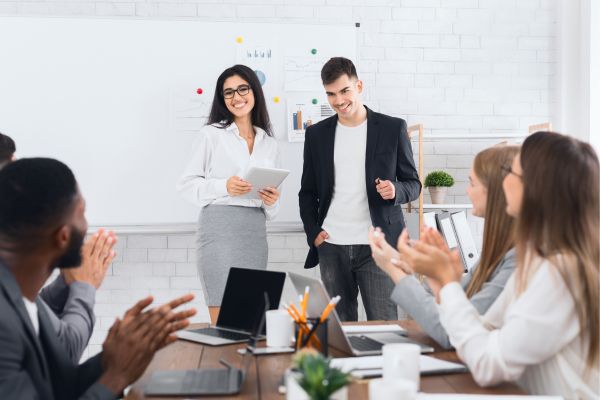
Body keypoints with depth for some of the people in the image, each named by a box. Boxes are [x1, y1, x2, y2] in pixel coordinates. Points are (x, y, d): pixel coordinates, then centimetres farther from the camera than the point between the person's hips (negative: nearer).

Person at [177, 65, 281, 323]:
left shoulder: (269, 144, 16)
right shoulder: (212, 134, 4)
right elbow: (186, 184, 1)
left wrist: (272, 201, -2)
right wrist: (224, 187, -13)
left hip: (256, 231, 5)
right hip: (220, 228, -5)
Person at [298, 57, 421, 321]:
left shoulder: (393, 128, 2)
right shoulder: (317, 134, 10)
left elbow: (413, 184, 7)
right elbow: (307, 192, 15)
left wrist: (395, 190, -15)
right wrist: (312, 233, 1)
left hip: (376, 247, -2)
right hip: (331, 248, 3)